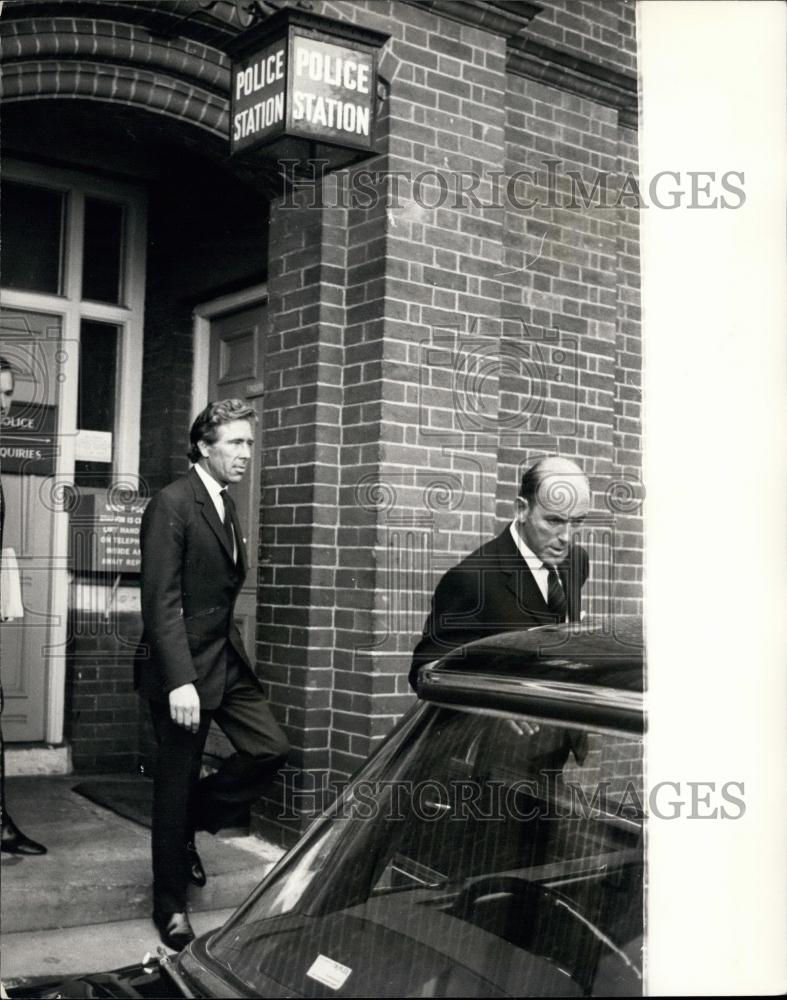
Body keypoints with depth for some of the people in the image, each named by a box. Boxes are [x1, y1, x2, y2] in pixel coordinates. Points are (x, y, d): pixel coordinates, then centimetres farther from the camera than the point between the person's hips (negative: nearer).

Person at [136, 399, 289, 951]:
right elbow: (161, 601, -21)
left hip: (227, 660, 8)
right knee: (177, 784, 3)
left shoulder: (227, 506, 12)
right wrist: (179, 681, -26)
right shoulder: (172, 504, -15)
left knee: (271, 747, 1)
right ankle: (171, 907, 19)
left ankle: (189, 826, 22)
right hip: (184, 668, -8)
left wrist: (233, 652, 12)